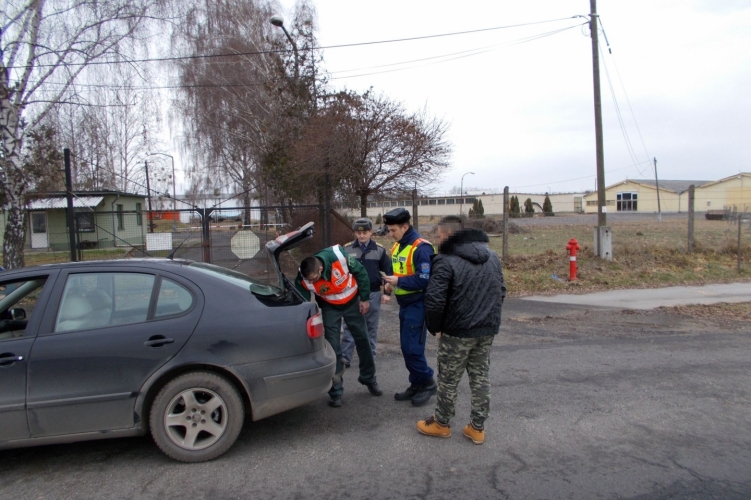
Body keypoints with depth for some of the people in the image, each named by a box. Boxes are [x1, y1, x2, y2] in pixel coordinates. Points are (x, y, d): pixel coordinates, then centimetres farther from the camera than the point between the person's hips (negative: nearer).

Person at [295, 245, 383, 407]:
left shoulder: (339, 257, -36)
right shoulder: (303, 279, -30)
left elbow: (361, 272, -17)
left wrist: (364, 298, -10)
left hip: (352, 302, 0)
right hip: (330, 307, 0)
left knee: (362, 339, 11)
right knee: (332, 347, -6)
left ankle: (369, 378, 31)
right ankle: (336, 391, 6)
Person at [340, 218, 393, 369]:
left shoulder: (379, 250, 0)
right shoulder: (347, 249, -1)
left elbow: (389, 272, 3)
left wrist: (387, 293, -1)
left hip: (373, 294, 1)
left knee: (371, 327, 10)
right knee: (349, 327, 1)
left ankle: (370, 357, 22)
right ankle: (345, 357, 6)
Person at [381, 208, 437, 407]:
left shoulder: (421, 248, -18)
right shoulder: (397, 246, 10)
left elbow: (426, 280, -24)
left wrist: (399, 282, -22)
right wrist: (390, 281, -2)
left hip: (418, 304, -9)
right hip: (404, 304, 9)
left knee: (412, 347, -7)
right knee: (407, 347, 13)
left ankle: (428, 383, 11)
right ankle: (417, 384, 25)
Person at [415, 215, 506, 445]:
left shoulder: (447, 260, -17)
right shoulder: (492, 256, 8)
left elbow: (434, 300, -20)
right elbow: (501, 291, 15)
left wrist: (435, 327, -4)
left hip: (458, 331, -7)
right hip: (488, 330, 7)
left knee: (449, 380, 10)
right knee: (481, 377, 16)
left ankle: (441, 424, 27)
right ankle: (477, 427, 25)